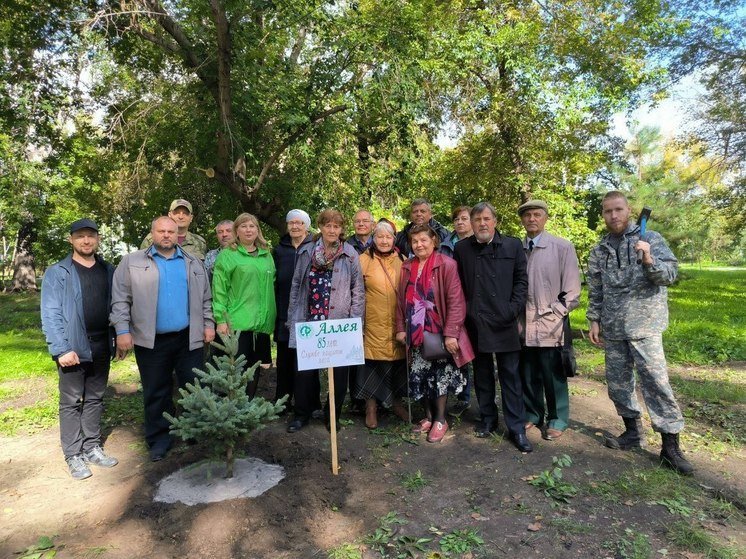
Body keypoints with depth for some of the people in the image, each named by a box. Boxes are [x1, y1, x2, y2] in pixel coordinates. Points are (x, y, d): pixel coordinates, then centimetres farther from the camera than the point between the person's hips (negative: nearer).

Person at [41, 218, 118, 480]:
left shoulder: (108, 271, 8)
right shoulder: (57, 273, -4)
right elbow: (50, 315, -9)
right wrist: (61, 349, -16)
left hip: (101, 347, 4)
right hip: (73, 348, -4)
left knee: (95, 399, 13)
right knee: (72, 402, 5)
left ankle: (92, 447, 26)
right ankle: (73, 455, 16)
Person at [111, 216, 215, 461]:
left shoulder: (193, 263, 11)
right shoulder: (132, 262, 3)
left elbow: (205, 298, 14)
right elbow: (121, 300, -1)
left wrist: (209, 324, 7)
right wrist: (123, 331, -9)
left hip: (189, 338, 2)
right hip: (151, 340, -1)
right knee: (156, 393, 9)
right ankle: (159, 439, 24)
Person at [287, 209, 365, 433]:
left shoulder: (350, 255, 1)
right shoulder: (306, 252, 7)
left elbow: (358, 290, 2)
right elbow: (296, 285, 11)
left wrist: (354, 321, -3)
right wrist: (293, 317, 8)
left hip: (340, 323, -1)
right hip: (309, 321, 2)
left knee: (338, 370, 6)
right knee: (305, 368, 5)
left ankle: (333, 414, 23)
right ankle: (301, 413, 22)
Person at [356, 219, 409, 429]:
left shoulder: (401, 260, 8)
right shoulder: (364, 260, -2)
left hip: (398, 323, 3)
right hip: (373, 323, -3)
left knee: (397, 362, 10)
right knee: (373, 363, 1)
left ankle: (397, 402, 29)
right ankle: (371, 407, 18)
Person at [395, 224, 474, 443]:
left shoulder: (446, 264, -10)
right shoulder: (407, 267, 6)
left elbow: (455, 301, -14)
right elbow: (402, 300, 9)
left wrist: (451, 333, -18)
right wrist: (401, 328, 4)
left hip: (439, 331, -4)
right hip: (416, 332, 5)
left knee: (440, 375, 5)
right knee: (419, 376, 10)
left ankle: (440, 420, 22)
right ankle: (428, 416, 29)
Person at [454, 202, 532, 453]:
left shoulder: (513, 245, 3)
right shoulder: (462, 249, 5)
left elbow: (521, 279, 3)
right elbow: (457, 284, 8)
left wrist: (514, 309, -6)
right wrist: (464, 312, 0)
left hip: (504, 322, -1)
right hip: (475, 323, 1)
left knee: (510, 375, 5)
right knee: (482, 373, 13)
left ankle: (517, 428, 14)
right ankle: (488, 418, 28)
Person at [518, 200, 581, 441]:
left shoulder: (563, 247, -4)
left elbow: (572, 290, -4)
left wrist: (554, 314, -8)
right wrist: (516, 316, 3)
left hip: (550, 326, -3)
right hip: (524, 325, 3)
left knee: (553, 376, 7)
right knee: (528, 375, 13)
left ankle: (557, 421, 25)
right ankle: (532, 414, 32)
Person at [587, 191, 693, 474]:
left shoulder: (650, 238, -1)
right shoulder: (599, 251, 9)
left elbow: (670, 274, -8)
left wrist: (649, 261, -26)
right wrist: (594, 320, 8)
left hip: (644, 326, -4)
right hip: (612, 329, 4)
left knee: (655, 382, -6)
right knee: (617, 382, 10)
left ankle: (670, 445, 5)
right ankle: (633, 432, 27)